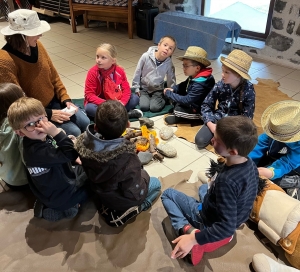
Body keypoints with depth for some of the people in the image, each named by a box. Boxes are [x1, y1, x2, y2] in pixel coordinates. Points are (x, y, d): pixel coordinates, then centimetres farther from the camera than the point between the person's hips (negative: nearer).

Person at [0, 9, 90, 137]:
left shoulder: (37, 46, -4)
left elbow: (54, 76, 6)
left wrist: (66, 99, -5)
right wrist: (49, 114, -25)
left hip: (53, 101, 7)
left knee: (86, 123, -3)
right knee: (74, 132, -17)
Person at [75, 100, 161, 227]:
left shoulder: (83, 142, -28)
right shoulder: (127, 157, -45)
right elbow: (135, 195, -30)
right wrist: (143, 176, -10)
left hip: (99, 192, 6)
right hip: (119, 200, -5)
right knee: (156, 183, 21)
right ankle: (123, 213, 8)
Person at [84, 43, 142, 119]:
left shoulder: (119, 71, -8)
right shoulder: (93, 72, -16)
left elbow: (126, 89, -7)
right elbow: (89, 95, -17)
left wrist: (121, 103, -27)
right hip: (99, 103, -2)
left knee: (135, 98, -9)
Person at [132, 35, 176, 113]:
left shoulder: (169, 63, -11)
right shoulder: (146, 56, -16)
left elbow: (171, 80, 2)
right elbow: (137, 72, -5)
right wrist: (136, 88, -2)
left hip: (158, 90, 0)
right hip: (143, 88, 0)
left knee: (155, 108, -21)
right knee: (144, 107, -20)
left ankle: (162, 99, 10)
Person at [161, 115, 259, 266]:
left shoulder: (226, 181, -39)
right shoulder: (250, 164, -14)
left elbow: (227, 227, -34)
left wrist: (193, 239, -33)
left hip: (208, 220, -7)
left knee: (168, 193, 6)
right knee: (204, 187, 34)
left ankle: (187, 230, -12)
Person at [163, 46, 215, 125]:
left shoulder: (200, 84, -33)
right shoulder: (195, 76, -6)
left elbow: (187, 100, -33)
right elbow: (184, 85, 11)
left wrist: (169, 93, -24)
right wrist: (172, 89, -9)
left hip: (200, 110, -10)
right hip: (192, 103, 10)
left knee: (178, 109, -22)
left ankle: (179, 118, 9)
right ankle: (177, 116, 4)